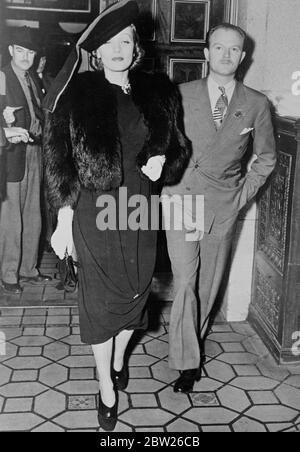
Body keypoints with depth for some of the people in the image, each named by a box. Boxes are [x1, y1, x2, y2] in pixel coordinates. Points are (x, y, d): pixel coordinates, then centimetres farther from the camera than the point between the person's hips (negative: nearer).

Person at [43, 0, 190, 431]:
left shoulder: (158, 93, 3)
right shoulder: (77, 94, -5)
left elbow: (179, 146, 13)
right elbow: (60, 160, -6)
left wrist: (163, 162, -11)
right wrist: (64, 222, -9)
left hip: (139, 209, 3)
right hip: (94, 211, -3)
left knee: (135, 289, 15)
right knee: (100, 297, 5)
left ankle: (119, 358, 43)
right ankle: (107, 388, 23)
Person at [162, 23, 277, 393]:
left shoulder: (256, 105, 4)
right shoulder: (180, 95, 1)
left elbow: (266, 158, 14)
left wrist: (243, 194, 5)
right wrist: (167, 187, -1)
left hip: (224, 207, 2)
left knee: (209, 283, 11)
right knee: (185, 281, -7)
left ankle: (193, 342, 32)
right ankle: (187, 362, 4)